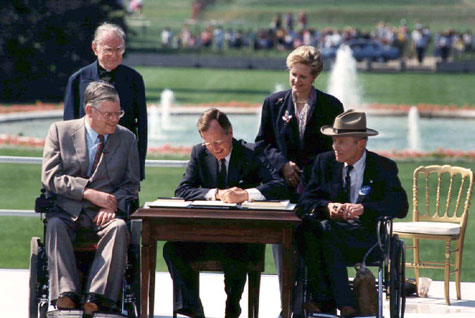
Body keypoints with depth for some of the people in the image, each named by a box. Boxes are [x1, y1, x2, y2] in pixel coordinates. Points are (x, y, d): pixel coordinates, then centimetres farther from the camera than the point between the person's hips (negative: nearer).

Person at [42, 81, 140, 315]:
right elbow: (50, 177, -3)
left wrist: (112, 205, -13)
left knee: (119, 228, -33)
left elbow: (131, 184, 10)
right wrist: (89, 193, -15)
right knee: (55, 226, -34)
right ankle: (66, 294, -41)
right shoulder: (60, 131, 6)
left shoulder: (127, 138, 11)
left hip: (103, 215, 1)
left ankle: (98, 297, -41)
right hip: (67, 210, -1)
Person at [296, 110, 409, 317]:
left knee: (326, 229, -33)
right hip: (331, 232, 3)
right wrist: (327, 207, -19)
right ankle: (324, 300, -33)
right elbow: (305, 202, 4)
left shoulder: (383, 167, 2)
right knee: (307, 224, -30)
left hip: (367, 236, -3)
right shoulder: (325, 162, 11)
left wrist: (363, 208, -26)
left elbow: (401, 206, -11)